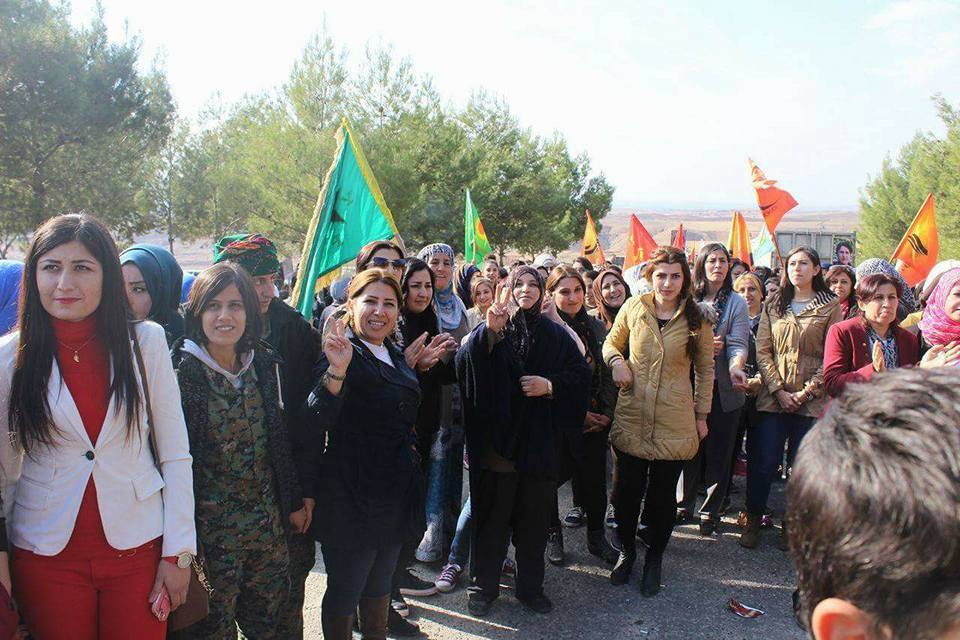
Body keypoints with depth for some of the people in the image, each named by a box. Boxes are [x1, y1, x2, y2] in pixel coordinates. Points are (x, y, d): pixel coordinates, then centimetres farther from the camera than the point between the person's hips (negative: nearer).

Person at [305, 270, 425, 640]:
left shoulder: (396, 357, 10)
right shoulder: (343, 357, -14)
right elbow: (317, 420, -31)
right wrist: (337, 369, -41)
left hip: (396, 493, 8)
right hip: (352, 496, -8)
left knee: (380, 583, 22)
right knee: (345, 590, 6)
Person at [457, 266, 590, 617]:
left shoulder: (555, 334, 6)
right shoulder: (491, 329, 0)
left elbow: (582, 373, 6)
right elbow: (463, 364, -16)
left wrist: (551, 385, -11)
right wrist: (488, 331, -29)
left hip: (539, 442, 2)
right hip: (497, 439, -2)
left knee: (534, 518, 12)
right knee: (493, 516, 9)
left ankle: (530, 586, 30)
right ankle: (486, 585, 26)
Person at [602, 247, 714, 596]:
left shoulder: (696, 320, -1)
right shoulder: (633, 308, -1)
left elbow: (705, 370, 8)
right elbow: (611, 342, 13)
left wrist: (702, 415, 7)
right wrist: (615, 360, -9)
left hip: (674, 423, 0)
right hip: (631, 418, 1)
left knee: (663, 495, 10)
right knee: (627, 491, 7)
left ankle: (654, 558, 32)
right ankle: (627, 550, 33)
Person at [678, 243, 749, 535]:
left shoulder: (736, 302, 1)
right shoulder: (688, 300, 6)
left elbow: (738, 344, -11)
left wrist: (736, 367, -30)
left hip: (722, 388, -1)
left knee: (718, 453, 5)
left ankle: (711, 511, 19)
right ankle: (684, 504, 23)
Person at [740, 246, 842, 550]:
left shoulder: (830, 306, 3)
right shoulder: (773, 305, 9)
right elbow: (762, 351, 4)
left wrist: (807, 391, -10)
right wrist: (778, 390, -7)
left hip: (812, 401, -1)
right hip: (773, 398, 1)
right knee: (763, 463, 1)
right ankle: (753, 520, 18)